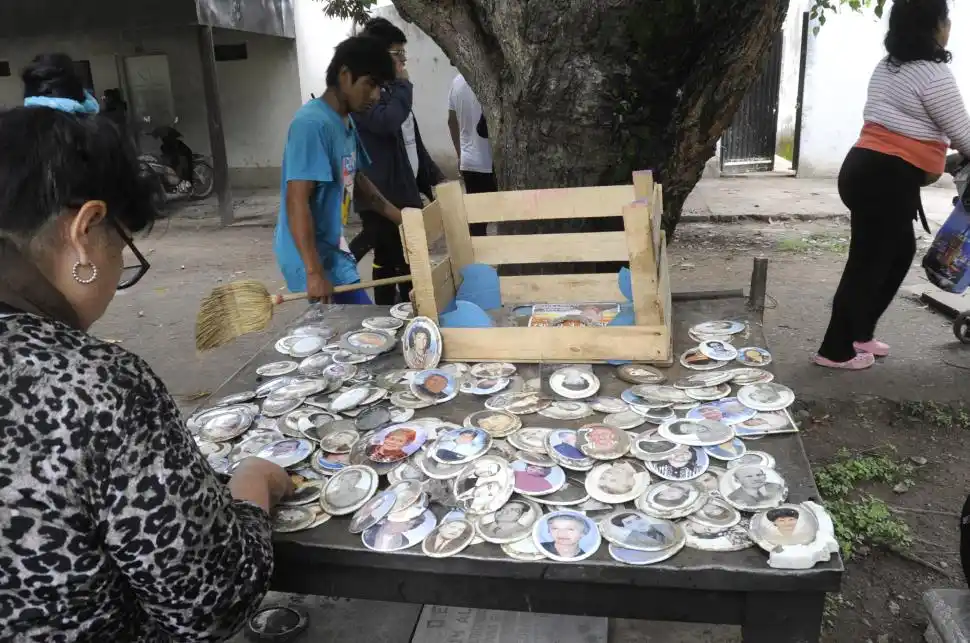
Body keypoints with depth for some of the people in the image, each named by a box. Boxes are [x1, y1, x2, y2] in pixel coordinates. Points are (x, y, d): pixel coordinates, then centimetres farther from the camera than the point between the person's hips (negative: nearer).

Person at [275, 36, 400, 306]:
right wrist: (314, 272, -30)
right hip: (312, 255, -10)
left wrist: (401, 218, 21)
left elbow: (355, 180, 22)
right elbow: (297, 201, -27)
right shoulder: (313, 124, -22)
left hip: (331, 248, 10)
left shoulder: (346, 122, 9)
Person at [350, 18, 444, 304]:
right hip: (381, 193, -9)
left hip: (405, 187, 9)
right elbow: (387, 121, -30)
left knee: (389, 257, 14)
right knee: (392, 259, -5)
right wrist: (403, 85, -13)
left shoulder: (391, 90, 18)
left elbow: (414, 140, 21)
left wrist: (433, 177, 17)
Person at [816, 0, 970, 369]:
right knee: (868, 263, -1)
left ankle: (859, 334, 27)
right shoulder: (934, 74, -12)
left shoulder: (890, 66, 16)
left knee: (900, 252, 20)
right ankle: (835, 350, 8)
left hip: (867, 169, 10)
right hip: (885, 180, -10)